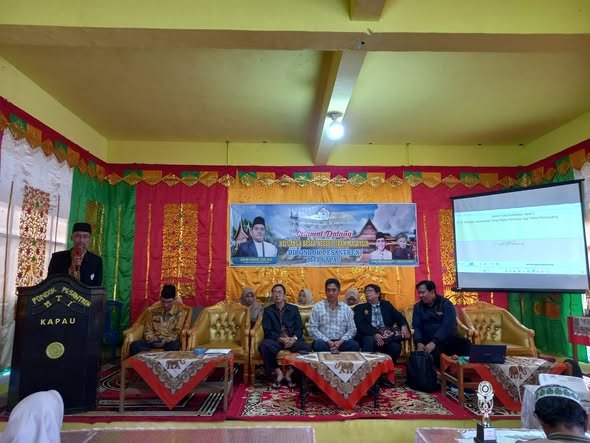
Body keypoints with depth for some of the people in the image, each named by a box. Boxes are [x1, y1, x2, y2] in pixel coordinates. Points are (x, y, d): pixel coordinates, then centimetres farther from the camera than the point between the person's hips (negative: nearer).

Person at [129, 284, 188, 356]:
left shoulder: (180, 312, -1)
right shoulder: (152, 310, 8)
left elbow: (177, 332, -3)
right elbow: (147, 329, 11)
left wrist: (165, 341, -19)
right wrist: (151, 338, -11)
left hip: (170, 340, -3)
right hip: (154, 340, 3)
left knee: (174, 347, -39)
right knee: (134, 346, -24)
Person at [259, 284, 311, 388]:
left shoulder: (294, 309, 14)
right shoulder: (268, 310, 10)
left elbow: (299, 328, 7)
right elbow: (268, 331, -1)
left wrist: (294, 338, -15)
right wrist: (281, 339, -17)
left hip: (292, 339, 1)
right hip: (276, 340, -1)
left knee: (306, 348, -29)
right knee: (264, 346, -33)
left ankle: (289, 373, -8)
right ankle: (278, 373, -13)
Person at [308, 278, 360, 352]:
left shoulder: (347, 309, 10)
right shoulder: (317, 307, 3)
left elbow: (352, 329, 6)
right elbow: (312, 329, -3)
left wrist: (340, 341, -13)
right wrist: (328, 341, -14)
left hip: (341, 342, 2)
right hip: (324, 341, -2)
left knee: (354, 345, -28)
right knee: (319, 345, -35)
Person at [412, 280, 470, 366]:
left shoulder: (446, 304, -1)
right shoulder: (418, 307, 11)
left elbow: (447, 326, -14)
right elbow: (417, 327, 4)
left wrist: (434, 342, -27)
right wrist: (419, 342, -17)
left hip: (448, 339, 0)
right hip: (428, 340, 1)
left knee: (465, 344, -32)